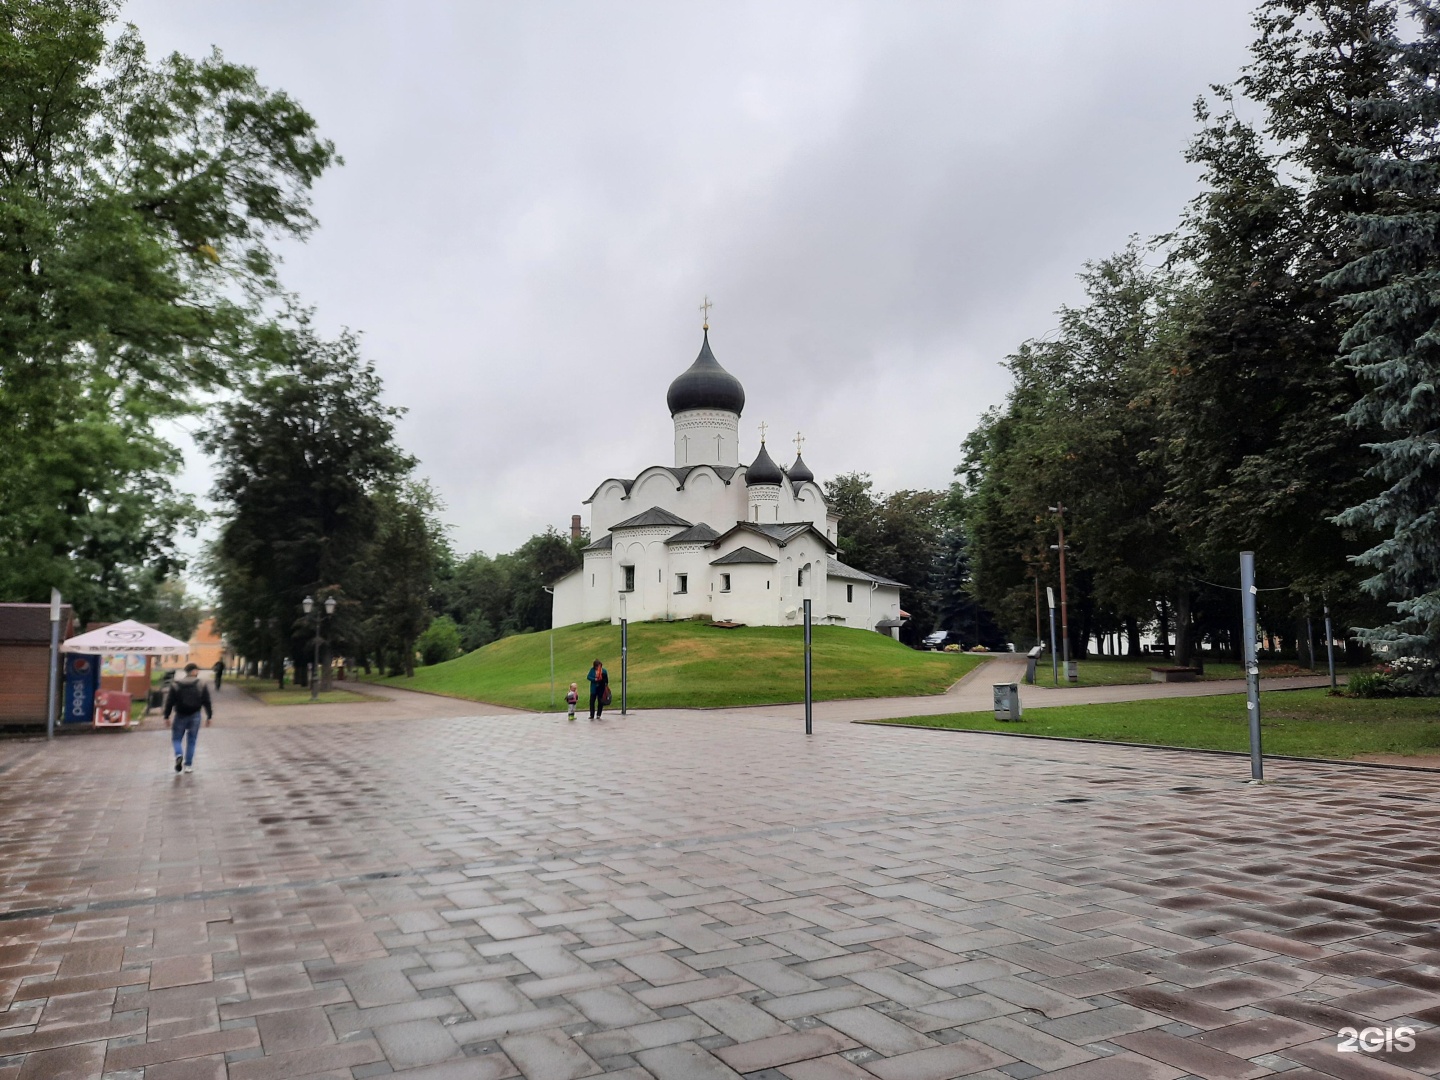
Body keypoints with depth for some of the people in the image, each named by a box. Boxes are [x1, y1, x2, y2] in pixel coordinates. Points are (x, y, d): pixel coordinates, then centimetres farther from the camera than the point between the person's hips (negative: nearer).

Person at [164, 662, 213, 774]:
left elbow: (169, 702, -1)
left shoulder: (175, 685, 0)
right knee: (191, 741, 7)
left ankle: (178, 755, -16)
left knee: (176, 738, 13)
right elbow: (206, 702, -2)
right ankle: (188, 765, 7)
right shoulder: (201, 686, -2)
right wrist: (209, 716, 4)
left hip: (180, 716, 0)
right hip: (195, 716, 0)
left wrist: (167, 716, 5)